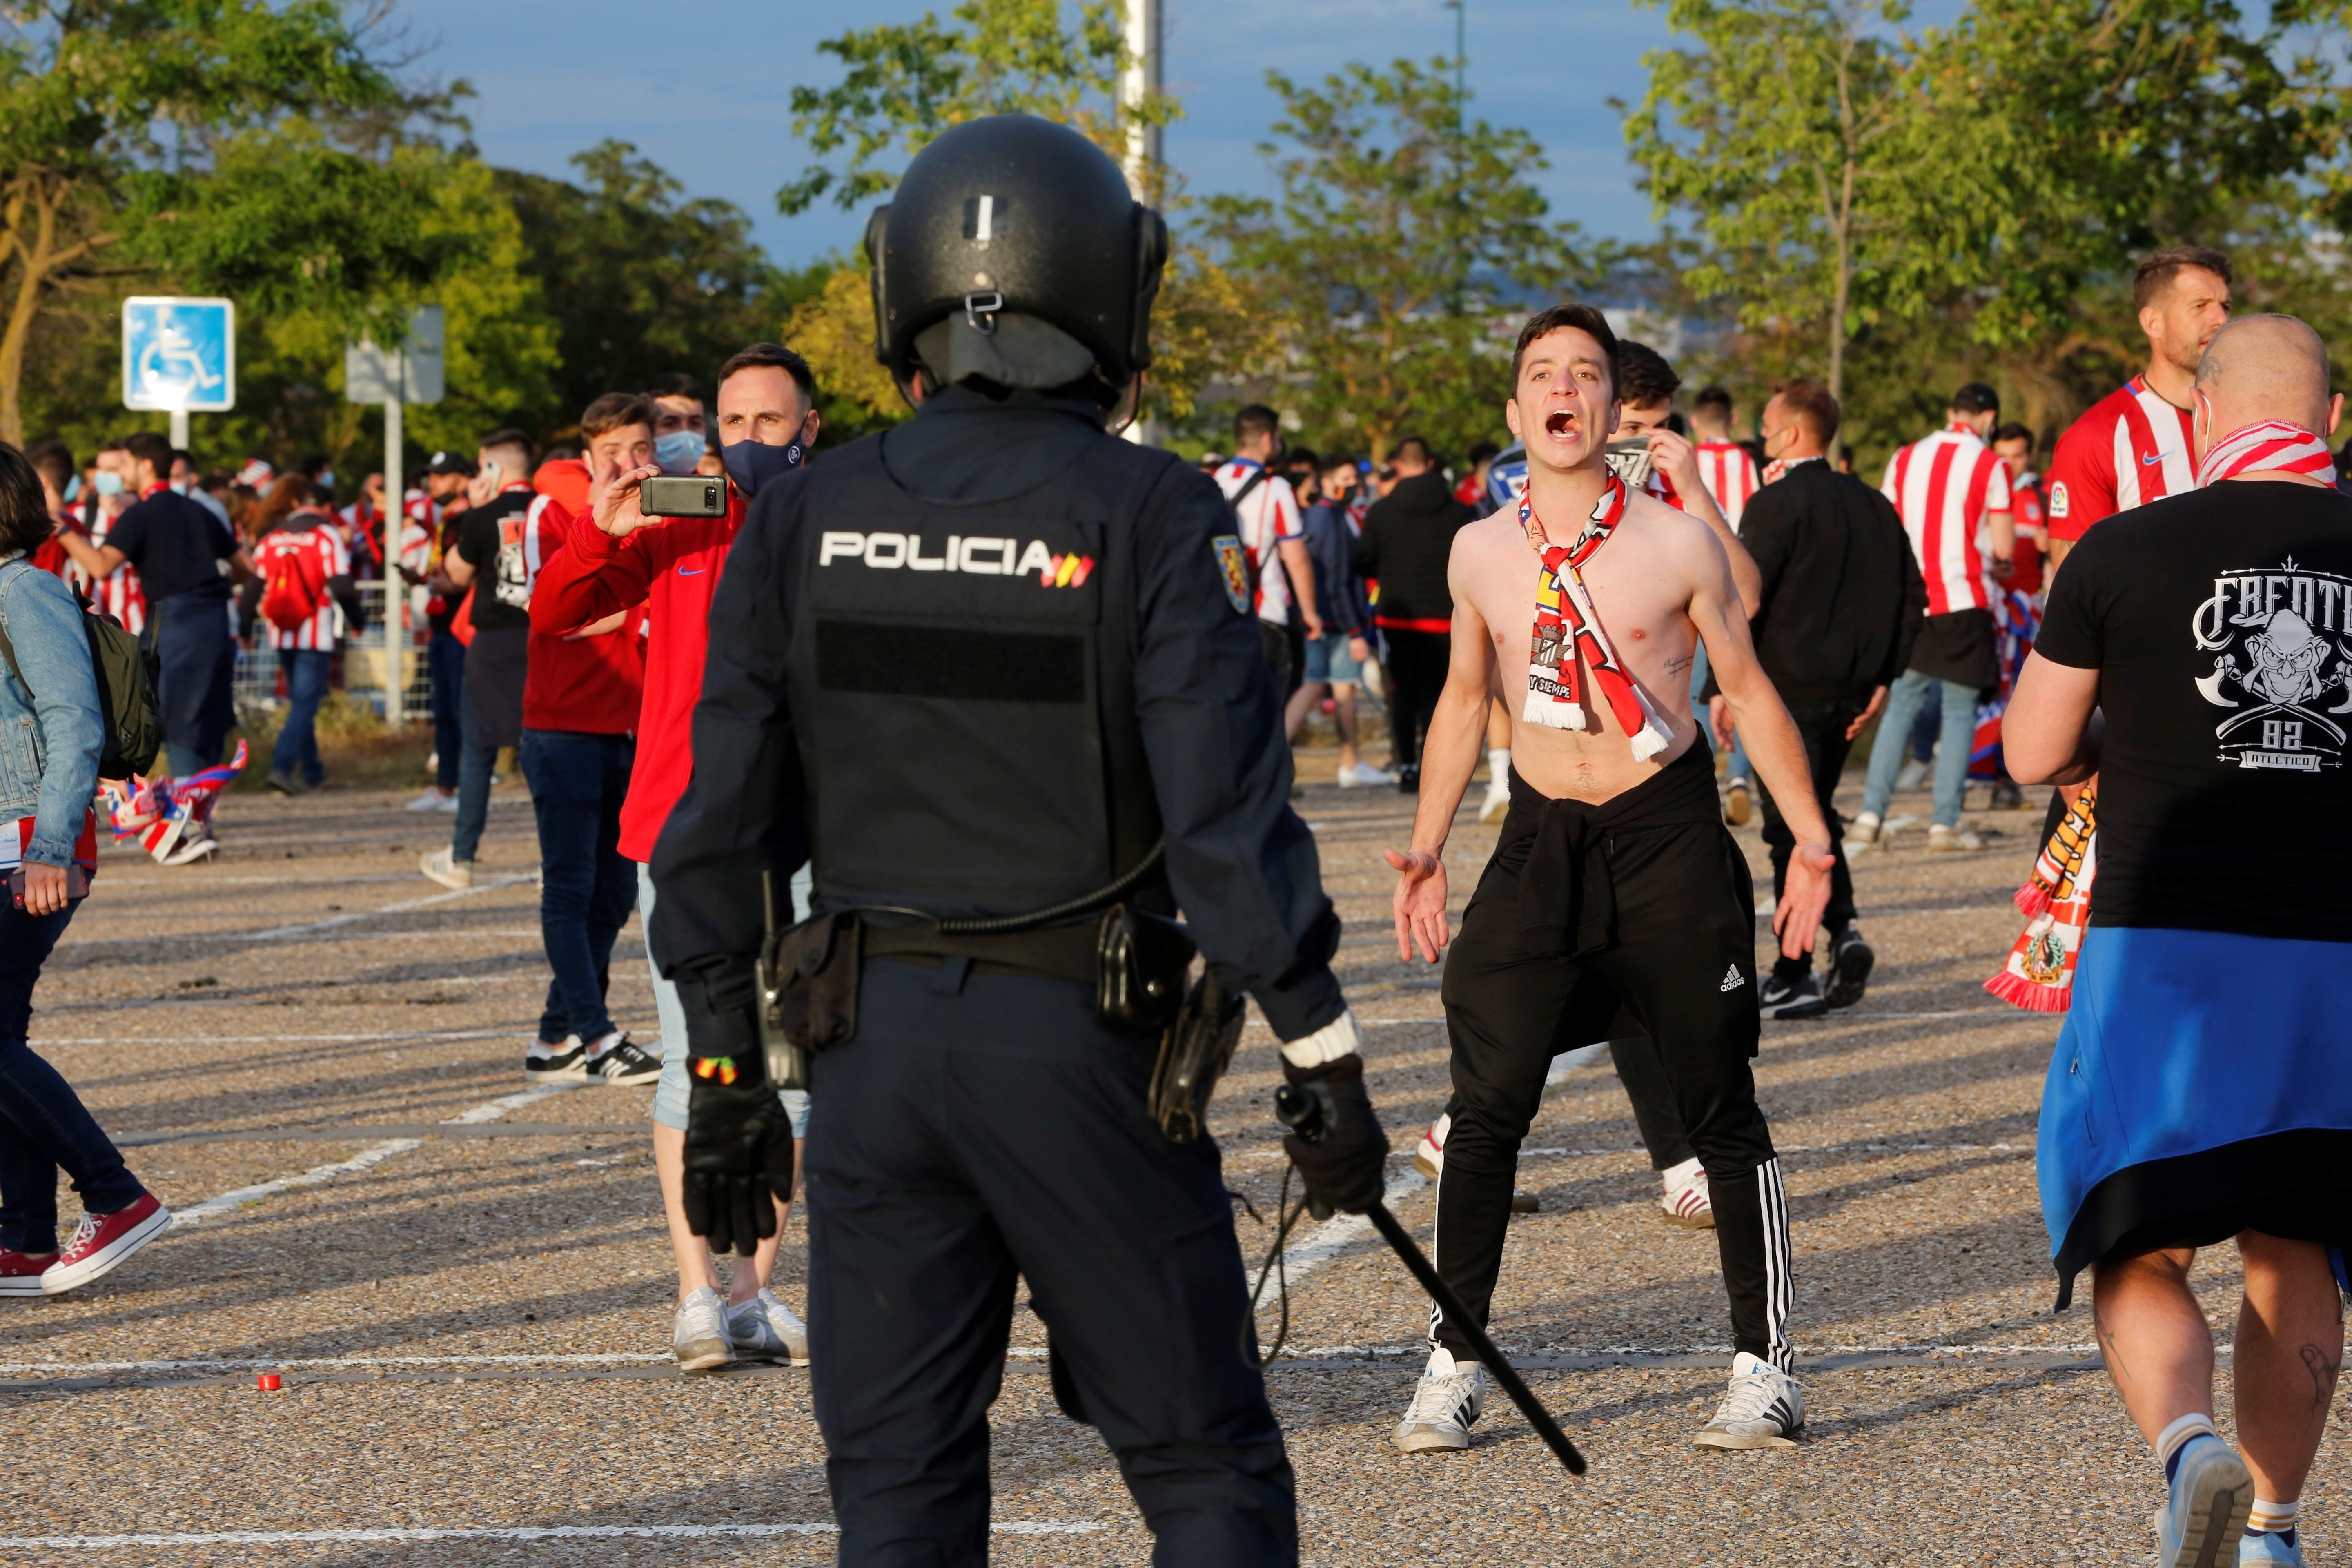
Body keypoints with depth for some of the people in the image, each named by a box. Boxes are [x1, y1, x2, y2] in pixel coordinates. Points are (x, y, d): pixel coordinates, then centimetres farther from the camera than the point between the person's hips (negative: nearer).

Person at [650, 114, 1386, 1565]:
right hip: (1084, 1047, -3)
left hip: (875, 1046, 3)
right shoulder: (1150, 517, -9)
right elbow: (1230, 817, -13)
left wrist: (726, 1078, 11)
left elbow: (723, 825, 4)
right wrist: (1329, 1068, -6)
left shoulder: (805, 522, 2)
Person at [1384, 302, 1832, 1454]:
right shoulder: (1481, 552, 2)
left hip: (1669, 836, -2)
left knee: (1719, 1108, 0)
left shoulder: (1678, 544, -6)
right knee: (1486, 1108, -4)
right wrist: (1428, 847, 8)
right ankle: (1454, 1362, 6)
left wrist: (1811, 840, -2)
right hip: (1539, 840, 2)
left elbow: (1749, 690, 3)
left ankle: (1764, 1365, 8)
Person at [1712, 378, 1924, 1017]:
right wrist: (1881, 678, 15)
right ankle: (1843, 928, 0)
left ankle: (1793, 979, 1)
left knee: (1791, 828, -1)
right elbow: (1912, 598, 12)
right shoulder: (1874, 506, 10)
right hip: (1847, 692, 6)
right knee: (1816, 815, 20)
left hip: (1787, 688, -6)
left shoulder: (1776, 504, -11)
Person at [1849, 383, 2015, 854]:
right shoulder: (1989, 466, -5)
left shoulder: (1904, 460, 7)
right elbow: (2004, 549, -6)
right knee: (1960, 710, 3)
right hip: (1965, 603, -4)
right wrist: (1998, 566, 16)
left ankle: (1870, 816, 5)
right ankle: (1945, 824, 1)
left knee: (1901, 705, 12)